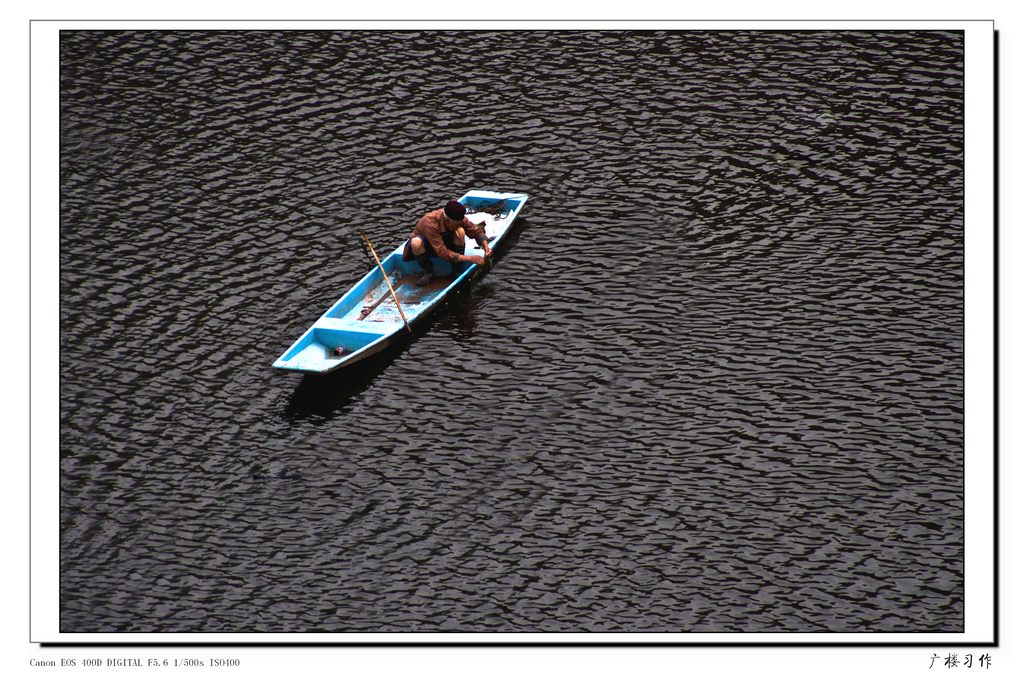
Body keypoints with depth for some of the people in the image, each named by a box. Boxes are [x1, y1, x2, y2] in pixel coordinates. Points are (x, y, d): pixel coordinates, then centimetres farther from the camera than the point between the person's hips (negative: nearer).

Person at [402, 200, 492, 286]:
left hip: (444, 241, 4)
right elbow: (442, 253, -39)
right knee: (416, 243, -40)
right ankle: (428, 272, -14)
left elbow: (477, 231, -10)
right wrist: (470, 259, -40)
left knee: (460, 231, -29)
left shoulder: (458, 219, -24)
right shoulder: (430, 222, -38)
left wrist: (485, 246, -29)